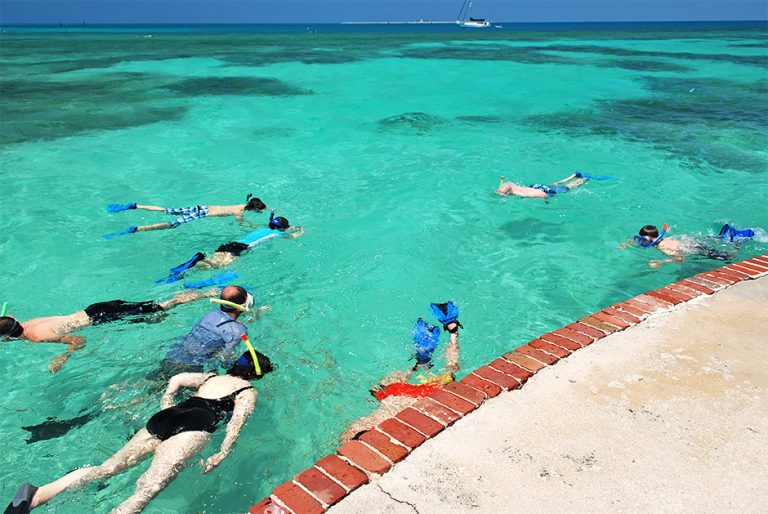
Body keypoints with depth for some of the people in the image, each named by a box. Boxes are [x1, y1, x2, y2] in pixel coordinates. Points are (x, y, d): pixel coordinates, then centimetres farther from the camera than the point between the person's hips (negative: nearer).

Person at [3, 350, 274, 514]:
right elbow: (237, 420, -3)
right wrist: (222, 453, -8)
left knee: (107, 467, -4)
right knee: (147, 490, -23)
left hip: (163, 418, 6)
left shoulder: (211, 376, 33)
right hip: (194, 427, -6)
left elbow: (176, 379, 32)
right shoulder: (249, 391, 15)